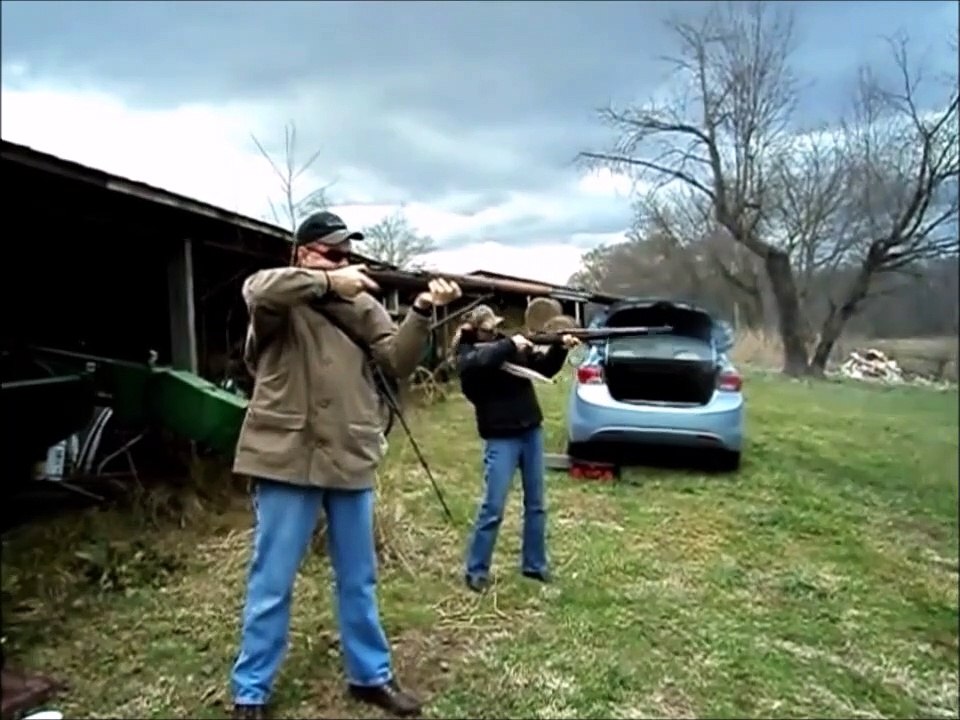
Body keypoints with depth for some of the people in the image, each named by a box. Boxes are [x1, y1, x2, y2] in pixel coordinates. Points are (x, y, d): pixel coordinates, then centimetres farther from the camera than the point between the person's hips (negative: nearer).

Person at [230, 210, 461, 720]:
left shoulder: (362, 304, 9)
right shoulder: (277, 298, -1)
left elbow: (398, 361, 0)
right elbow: (264, 290, -26)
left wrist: (422, 311, -14)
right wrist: (329, 281, -20)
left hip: (351, 459, 4)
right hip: (288, 457, -4)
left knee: (359, 580, 15)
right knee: (272, 582, 6)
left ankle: (370, 676, 31)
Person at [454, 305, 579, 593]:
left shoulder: (508, 342, 7)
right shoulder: (466, 353, -6)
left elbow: (545, 369, 10)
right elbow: (479, 362, -32)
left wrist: (560, 348, -7)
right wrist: (510, 345, -23)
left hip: (531, 431, 6)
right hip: (501, 438, -5)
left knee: (536, 504, 12)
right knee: (493, 508, -3)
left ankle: (534, 564, 26)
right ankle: (476, 571, 11)